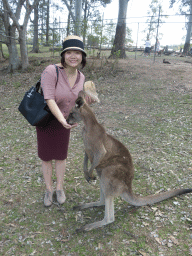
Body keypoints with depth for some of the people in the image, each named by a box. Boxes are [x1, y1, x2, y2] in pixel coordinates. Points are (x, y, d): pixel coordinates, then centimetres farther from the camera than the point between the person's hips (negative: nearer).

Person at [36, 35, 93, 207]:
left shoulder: (80, 77, -8)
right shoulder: (51, 71, -26)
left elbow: (77, 100, 2)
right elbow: (49, 99, -32)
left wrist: (86, 102, -20)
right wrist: (63, 121, -41)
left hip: (64, 120, 4)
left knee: (61, 155, 14)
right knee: (46, 156, 11)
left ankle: (59, 188, 35)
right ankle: (48, 190, 32)